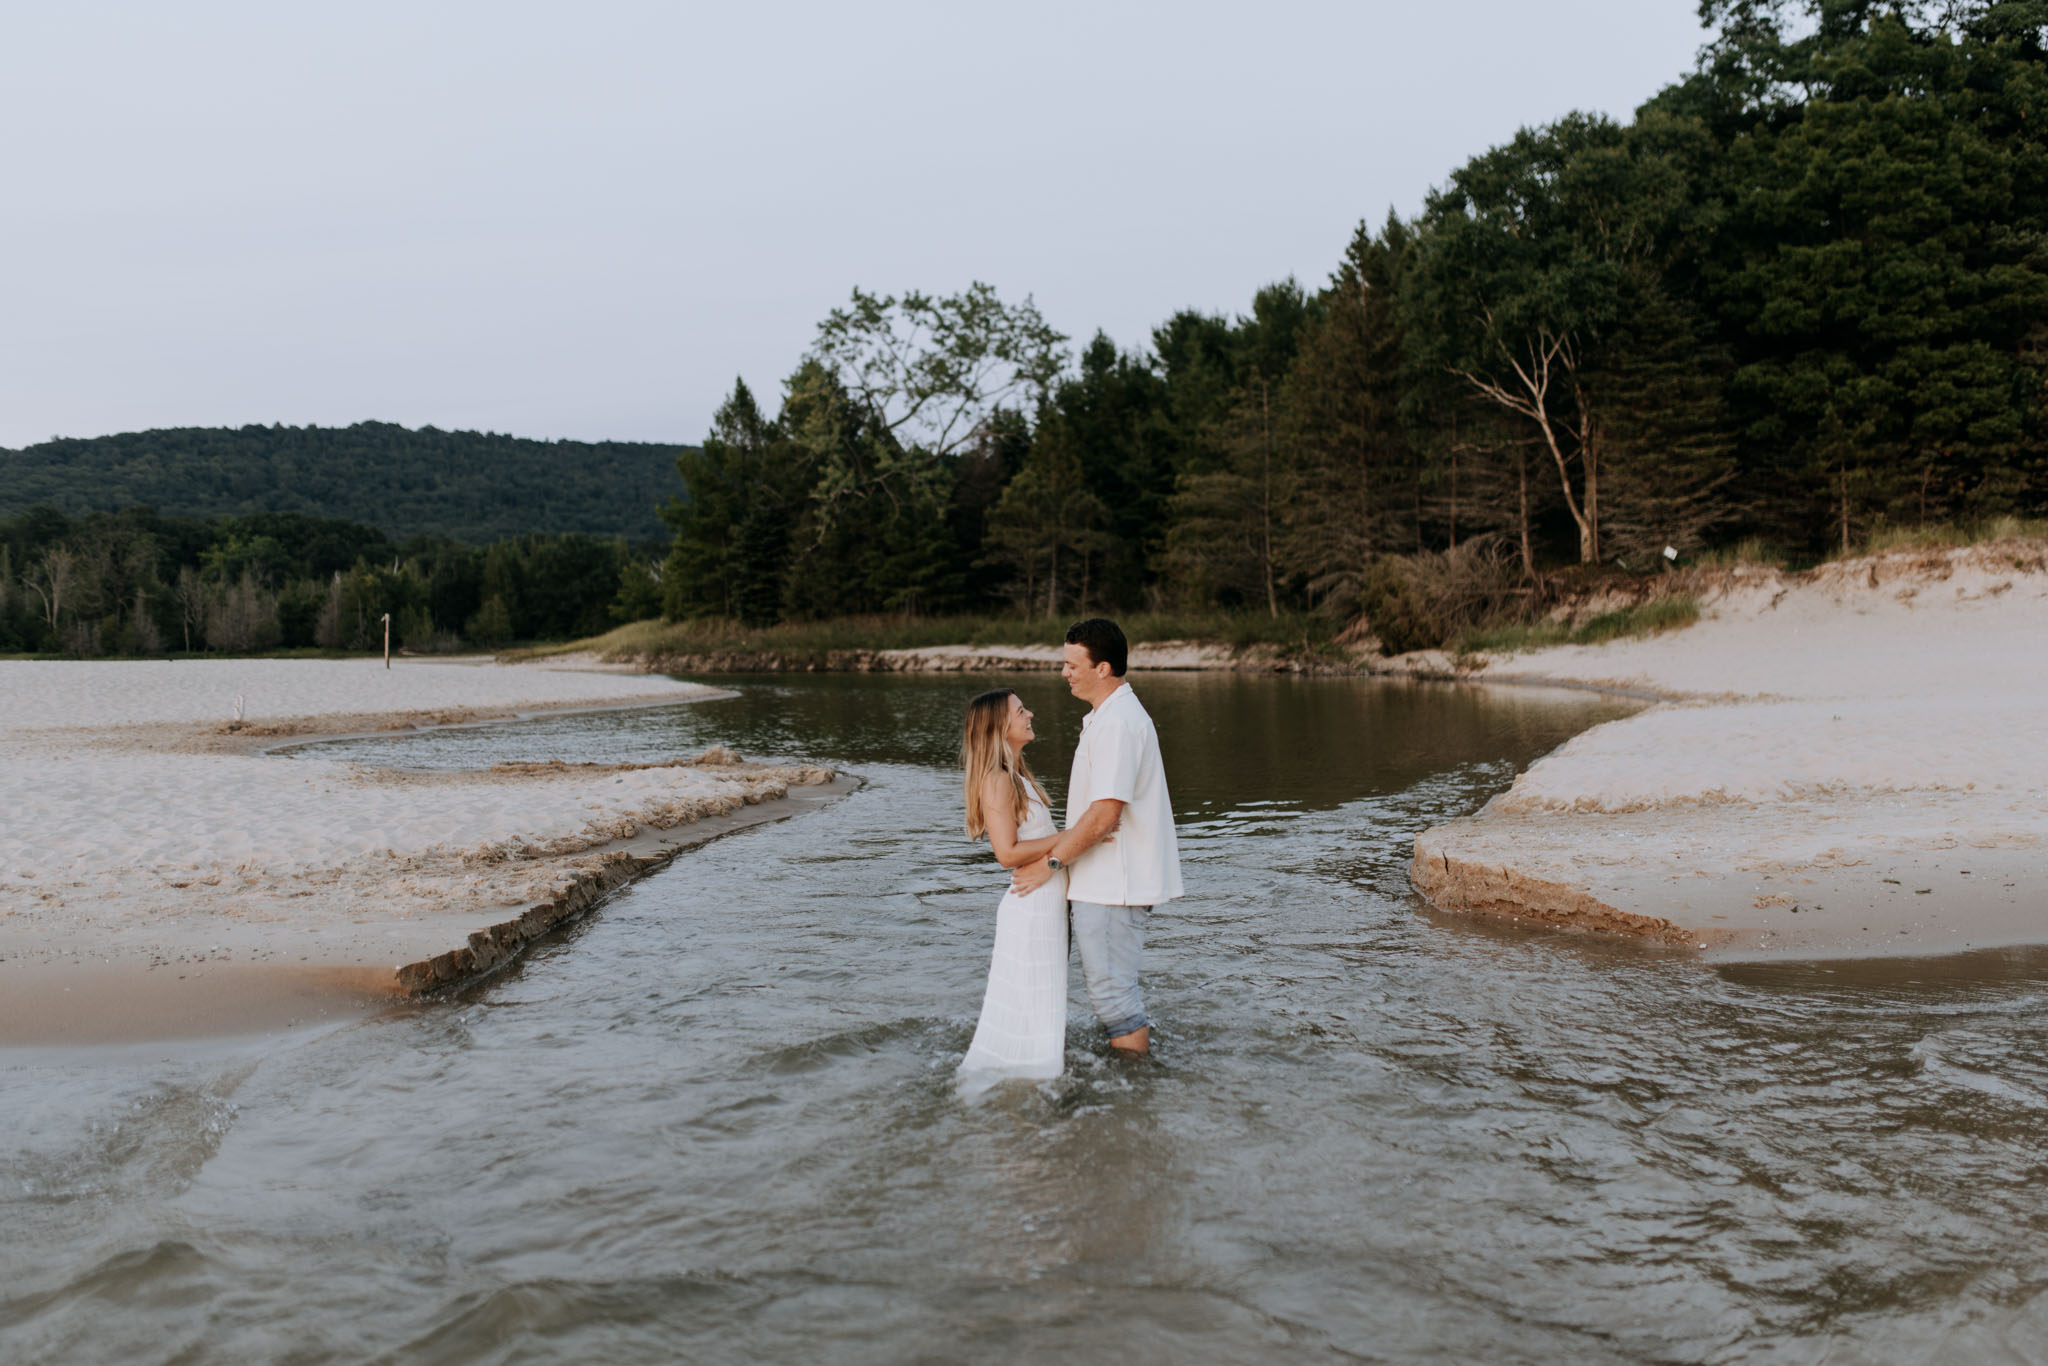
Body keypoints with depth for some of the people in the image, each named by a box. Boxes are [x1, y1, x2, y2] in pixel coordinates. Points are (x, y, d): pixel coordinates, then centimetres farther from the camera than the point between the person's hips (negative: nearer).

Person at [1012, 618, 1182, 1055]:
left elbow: (1104, 814, -26)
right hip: (1107, 881, 11)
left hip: (1112, 884, -11)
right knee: (1115, 985, 19)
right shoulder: (1111, 716, 14)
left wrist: (1051, 862, -17)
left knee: (1111, 989, -2)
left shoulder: (1117, 724, -21)